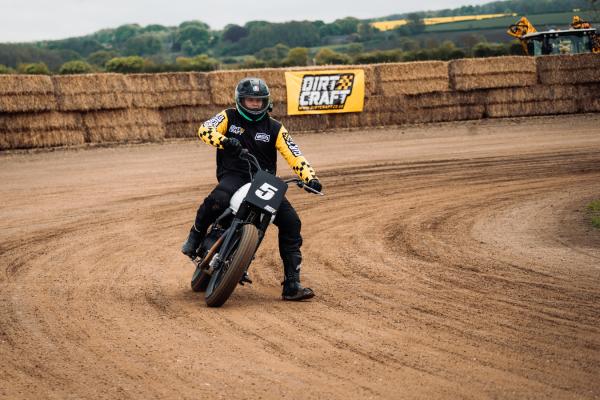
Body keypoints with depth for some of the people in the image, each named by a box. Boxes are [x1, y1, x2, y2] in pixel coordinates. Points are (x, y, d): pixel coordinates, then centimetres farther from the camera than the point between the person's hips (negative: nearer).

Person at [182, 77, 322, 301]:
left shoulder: (274, 128, 10)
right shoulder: (230, 117, 7)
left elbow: (294, 156, 2)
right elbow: (205, 129, -10)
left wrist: (310, 177, -14)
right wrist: (224, 141, -30)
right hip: (234, 176, -3)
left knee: (291, 222, -13)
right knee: (217, 200, -38)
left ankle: (292, 286, -9)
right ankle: (195, 237, -8)